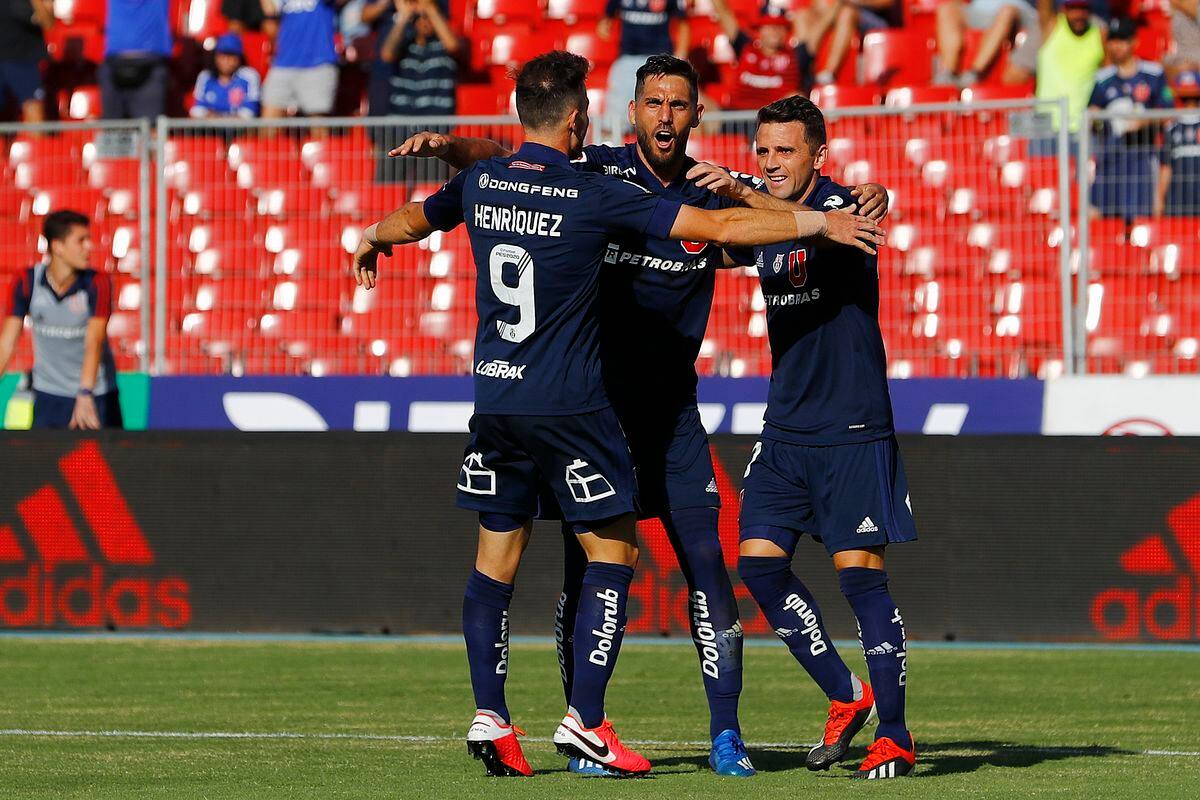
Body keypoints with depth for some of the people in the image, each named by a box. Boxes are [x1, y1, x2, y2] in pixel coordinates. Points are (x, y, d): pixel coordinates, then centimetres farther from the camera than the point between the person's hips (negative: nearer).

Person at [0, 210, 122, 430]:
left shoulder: (97, 283, -15)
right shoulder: (28, 283, -9)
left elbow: (94, 342, -27)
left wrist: (85, 395, -41)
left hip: (96, 395, -1)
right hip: (47, 395, 2)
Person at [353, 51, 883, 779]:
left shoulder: (480, 183, 4)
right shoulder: (594, 195, -12)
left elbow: (415, 219, 26)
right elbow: (716, 226, -13)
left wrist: (373, 242, 50)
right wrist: (819, 222, -5)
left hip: (495, 402, 5)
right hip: (571, 407, -5)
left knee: (497, 558, 11)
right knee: (613, 554, 3)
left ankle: (490, 716, 5)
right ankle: (585, 720, -3)